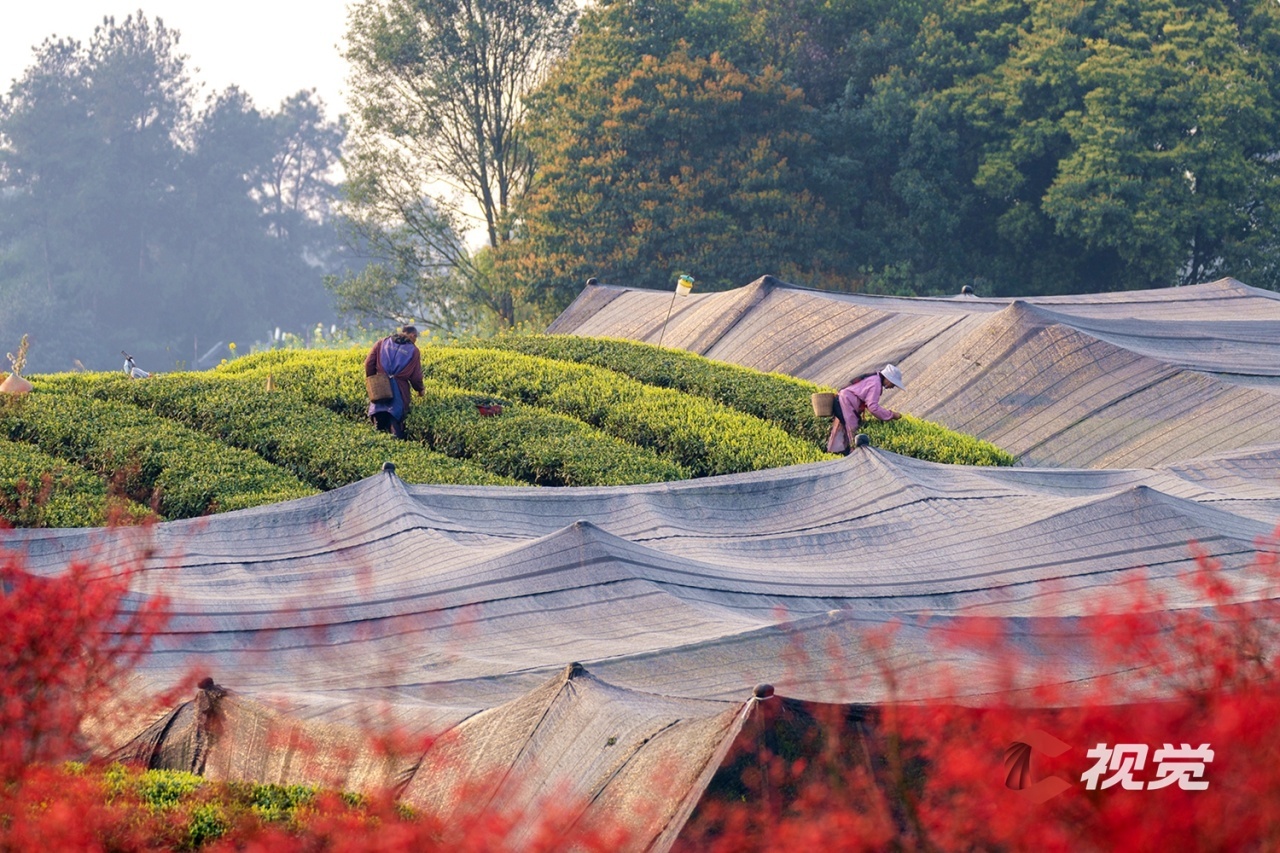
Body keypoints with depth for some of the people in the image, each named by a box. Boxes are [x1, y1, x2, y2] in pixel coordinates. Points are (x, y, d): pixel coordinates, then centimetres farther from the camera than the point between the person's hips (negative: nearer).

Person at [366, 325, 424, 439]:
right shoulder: (413, 350, 3)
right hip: (399, 391, -2)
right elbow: (416, 376, 2)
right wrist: (420, 390, 20)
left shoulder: (383, 343, 10)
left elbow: (369, 362, 4)